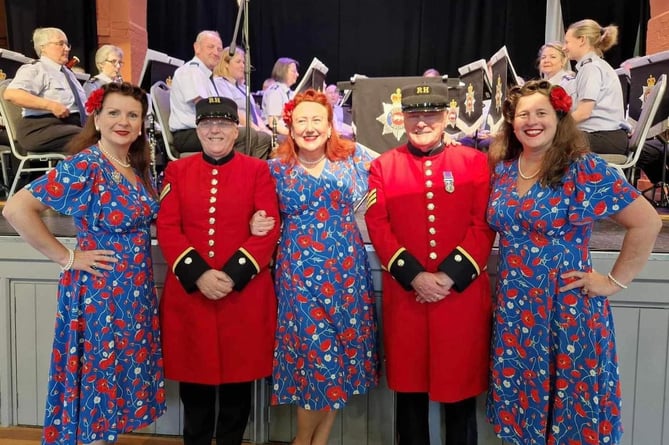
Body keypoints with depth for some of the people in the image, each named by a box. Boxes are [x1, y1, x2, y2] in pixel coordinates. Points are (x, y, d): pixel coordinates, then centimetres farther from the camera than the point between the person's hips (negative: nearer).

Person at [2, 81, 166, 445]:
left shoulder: (138, 167, 6)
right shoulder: (83, 167, -16)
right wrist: (66, 257, -16)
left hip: (136, 292, 7)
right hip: (99, 294, -7)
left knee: (123, 377, 18)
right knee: (99, 382, 7)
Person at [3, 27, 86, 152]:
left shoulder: (67, 72, 28)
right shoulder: (34, 70, 1)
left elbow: (80, 103, 30)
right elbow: (11, 94, -15)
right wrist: (51, 105, -22)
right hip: (42, 128, -8)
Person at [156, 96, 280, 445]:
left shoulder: (258, 170, 3)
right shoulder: (177, 170, 8)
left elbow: (269, 230, -5)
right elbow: (166, 228, -1)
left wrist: (233, 274, -15)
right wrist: (198, 274, -14)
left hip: (245, 292, -1)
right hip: (188, 292, 2)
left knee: (239, 377, 10)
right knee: (193, 377, 13)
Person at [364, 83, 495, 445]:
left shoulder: (474, 161, 3)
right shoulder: (383, 165, 5)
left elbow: (484, 226, -3)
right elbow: (378, 227, -2)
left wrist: (450, 276, -13)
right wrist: (414, 276, -12)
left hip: (463, 293, 0)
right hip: (404, 294, 1)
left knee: (461, 385, 11)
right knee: (408, 387, 12)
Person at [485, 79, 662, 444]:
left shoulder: (584, 169, -11)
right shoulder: (501, 169, 3)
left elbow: (647, 223, -10)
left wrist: (615, 281, -9)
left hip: (568, 307, -4)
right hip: (513, 308, 4)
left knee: (571, 404, 10)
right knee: (520, 398, 16)